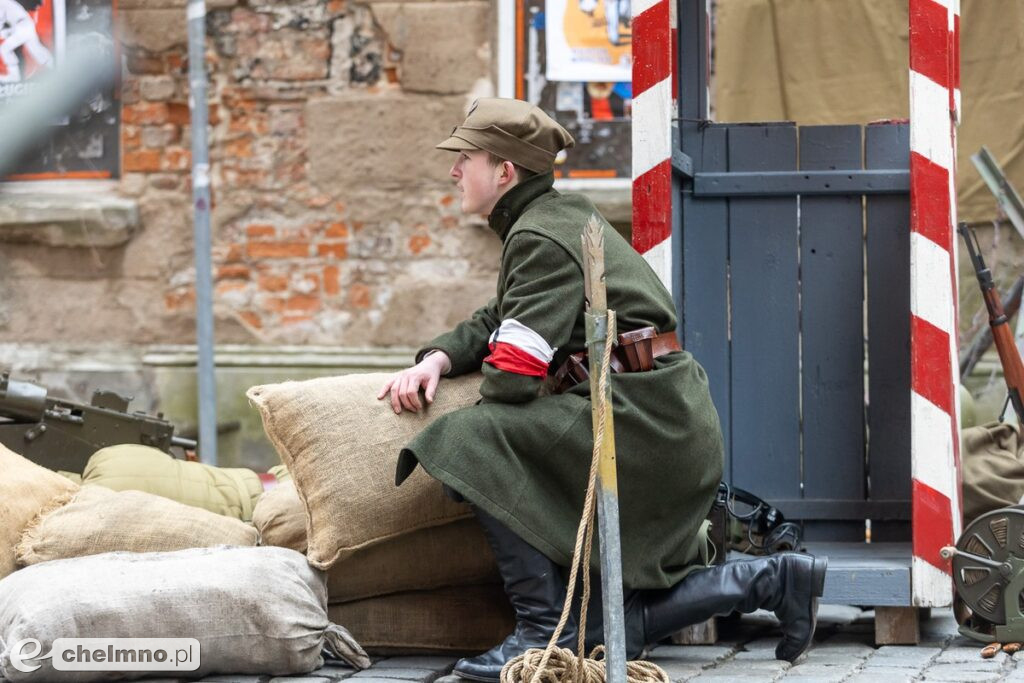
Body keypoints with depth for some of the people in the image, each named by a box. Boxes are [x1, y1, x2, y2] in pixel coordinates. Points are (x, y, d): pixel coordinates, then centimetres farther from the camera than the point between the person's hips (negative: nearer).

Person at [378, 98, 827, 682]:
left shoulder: (541, 238, -13)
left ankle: (544, 629, -20)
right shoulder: (564, 216, 18)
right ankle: (770, 581, 13)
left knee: (474, 441, -22)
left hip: (644, 422, -10)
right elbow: (498, 322, 25)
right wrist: (438, 359, 7)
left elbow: (512, 376, -21)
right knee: (609, 633, 13)